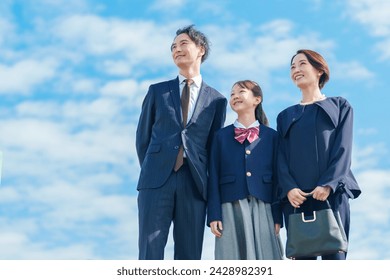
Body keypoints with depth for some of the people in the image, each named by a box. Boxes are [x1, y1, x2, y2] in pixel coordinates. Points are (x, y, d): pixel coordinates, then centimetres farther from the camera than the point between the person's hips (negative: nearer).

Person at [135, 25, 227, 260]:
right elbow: (143, 137, 15)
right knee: (150, 252, -6)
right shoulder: (158, 91, 14)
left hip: (193, 184, 0)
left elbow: (214, 145, 12)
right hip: (157, 181, 0)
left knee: (189, 257, 2)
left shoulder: (217, 100, 11)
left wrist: (204, 179, 6)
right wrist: (151, 171, 9)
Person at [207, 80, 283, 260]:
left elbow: (277, 177, 7)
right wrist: (213, 215, -3)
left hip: (263, 209, 0)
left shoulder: (271, 136, 10)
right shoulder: (221, 136, 12)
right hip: (231, 209, 0)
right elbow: (214, 178, 7)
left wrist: (277, 217, 1)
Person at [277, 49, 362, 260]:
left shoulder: (339, 106, 14)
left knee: (334, 256, -10)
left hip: (331, 193, -2)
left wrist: (328, 185, -14)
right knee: (302, 258, -3)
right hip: (296, 196, 3)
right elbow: (281, 157, 9)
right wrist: (289, 187, -10)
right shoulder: (285, 116, 21)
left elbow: (343, 148, 1)